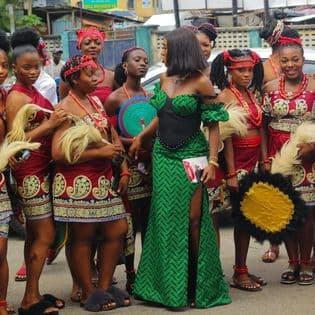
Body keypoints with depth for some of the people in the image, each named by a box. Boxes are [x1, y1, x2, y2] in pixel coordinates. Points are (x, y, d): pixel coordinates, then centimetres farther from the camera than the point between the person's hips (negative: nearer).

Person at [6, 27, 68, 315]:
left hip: (41, 169, 9)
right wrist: (50, 124, -24)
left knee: (34, 235, 12)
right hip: (30, 172, -9)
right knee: (45, 235, -6)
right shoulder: (16, 97, -15)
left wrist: (57, 120, 9)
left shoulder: (33, 92, 12)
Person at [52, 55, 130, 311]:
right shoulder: (66, 108, -11)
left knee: (117, 230, 8)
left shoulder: (96, 102, 14)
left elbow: (114, 138, 19)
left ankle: (105, 286, 20)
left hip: (103, 181, 8)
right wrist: (100, 152, -19)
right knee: (82, 236, 1)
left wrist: (124, 170, 7)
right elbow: (58, 153, -20)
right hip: (78, 182, -8)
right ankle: (88, 293, 12)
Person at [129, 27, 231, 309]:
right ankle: (168, 283, 15)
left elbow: (214, 125, -9)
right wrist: (140, 138, 22)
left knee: (192, 220, -3)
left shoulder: (201, 82, -11)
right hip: (163, 156, 6)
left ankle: (197, 284, 9)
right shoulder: (165, 78, 6)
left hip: (191, 157, -5)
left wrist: (212, 161, -15)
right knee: (166, 219, 6)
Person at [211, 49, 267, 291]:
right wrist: (231, 174, -18)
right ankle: (240, 273, 6)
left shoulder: (251, 95, 12)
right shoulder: (226, 97, -10)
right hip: (238, 161, -7)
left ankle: (243, 270, 18)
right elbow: (226, 137, -15)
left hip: (254, 162, 7)